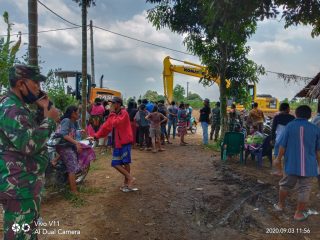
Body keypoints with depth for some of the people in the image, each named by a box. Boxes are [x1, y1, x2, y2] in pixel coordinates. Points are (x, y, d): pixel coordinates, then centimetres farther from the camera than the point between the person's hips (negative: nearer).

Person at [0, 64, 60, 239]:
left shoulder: (17, 106, 12)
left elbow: (32, 131, 21)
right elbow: (30, 145, -31)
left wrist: (42, 111, 6)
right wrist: (50, 119, -21)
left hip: (24, 181, 11)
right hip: (19, 185, -11)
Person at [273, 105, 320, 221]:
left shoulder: (290, 126, -6)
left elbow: (283, 145, -4)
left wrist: (278, 159, 7)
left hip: (291, 163, 1)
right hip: (308, 165, 0)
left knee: (285, 185, 18)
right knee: (304, 189, 10)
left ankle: (280, 204, 35)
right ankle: (299, 213, 18)